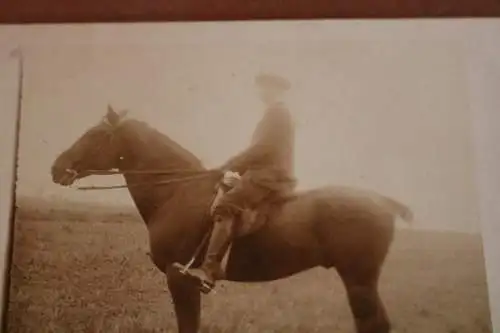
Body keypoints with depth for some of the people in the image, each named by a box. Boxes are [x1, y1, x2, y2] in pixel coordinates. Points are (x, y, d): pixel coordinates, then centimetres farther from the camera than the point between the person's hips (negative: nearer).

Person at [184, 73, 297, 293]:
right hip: (268, 174, 11)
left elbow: (260, 148, -18)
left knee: (225, 207, -27)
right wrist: (238, 169, 15)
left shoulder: (276, 113, -7)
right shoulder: (277, 114, 25)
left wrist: (227, 167, -13)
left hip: (269, 176, -11)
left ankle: (210, 269, -39)